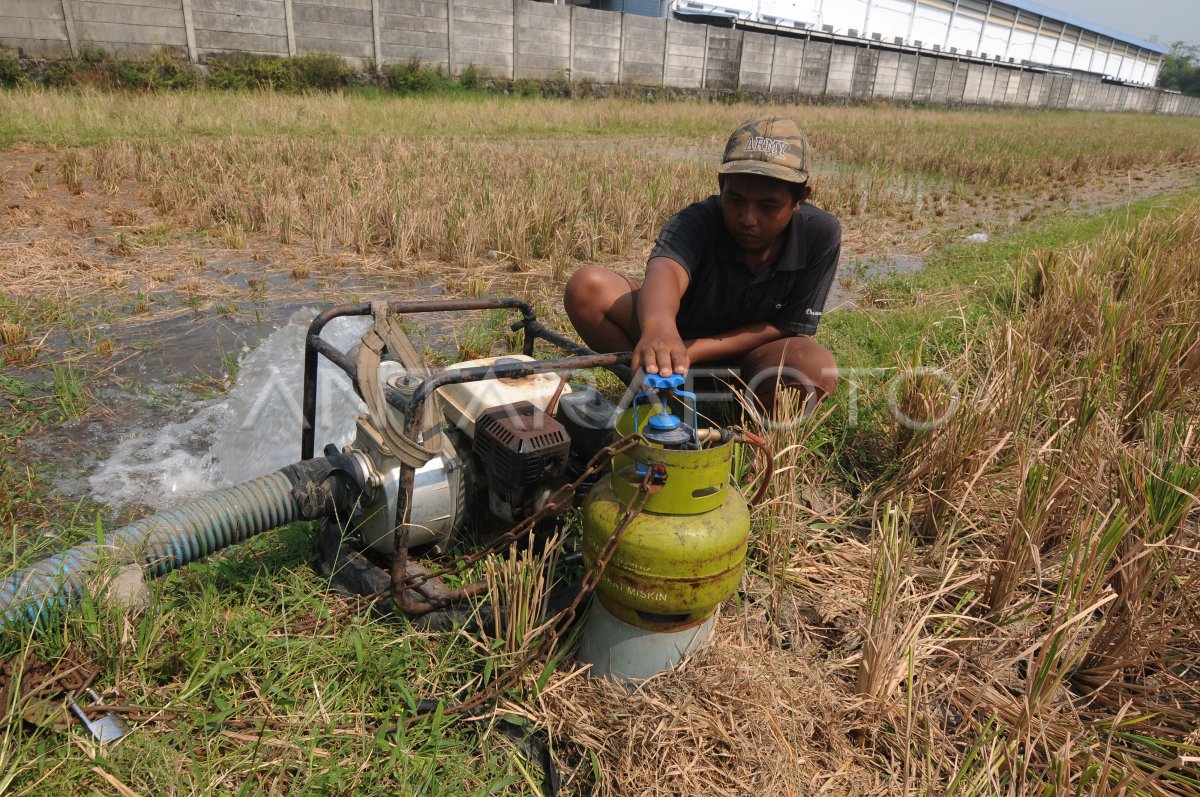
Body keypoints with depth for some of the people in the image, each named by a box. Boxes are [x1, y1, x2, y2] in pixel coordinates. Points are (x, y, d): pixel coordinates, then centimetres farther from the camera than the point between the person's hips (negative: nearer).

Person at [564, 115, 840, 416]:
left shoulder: (821, 235, -19)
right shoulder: (698, 221, -24)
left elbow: (787, 329, -16)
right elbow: (665, 269, -46)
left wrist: (691, 350, -25)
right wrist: (658, 327, -71)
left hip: (743, 359, 1)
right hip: (678, 340, 0)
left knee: (816, 368, -35)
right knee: (587, 285, -25)